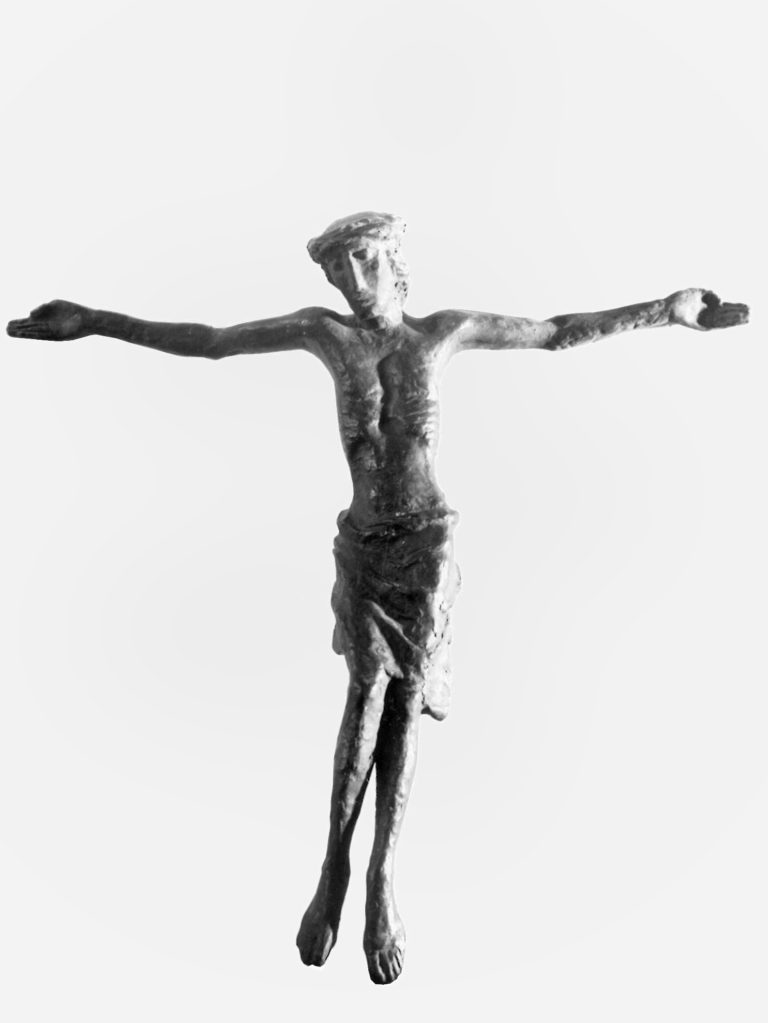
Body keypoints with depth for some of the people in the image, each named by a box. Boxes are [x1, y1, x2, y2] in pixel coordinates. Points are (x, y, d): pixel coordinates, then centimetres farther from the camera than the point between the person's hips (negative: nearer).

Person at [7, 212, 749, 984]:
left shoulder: (444, 331, 5)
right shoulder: (325, 331, 4)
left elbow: (561, 333, 11)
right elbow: (205, 342, 5)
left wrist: (666, 310, 8)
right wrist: (94, 322, 2)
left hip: (430, 541, 0)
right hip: (361, 541, 0)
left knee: (406, 701, -6)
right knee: (368, 689, -16)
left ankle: (382, 884, -1)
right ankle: (334, 871, -7)